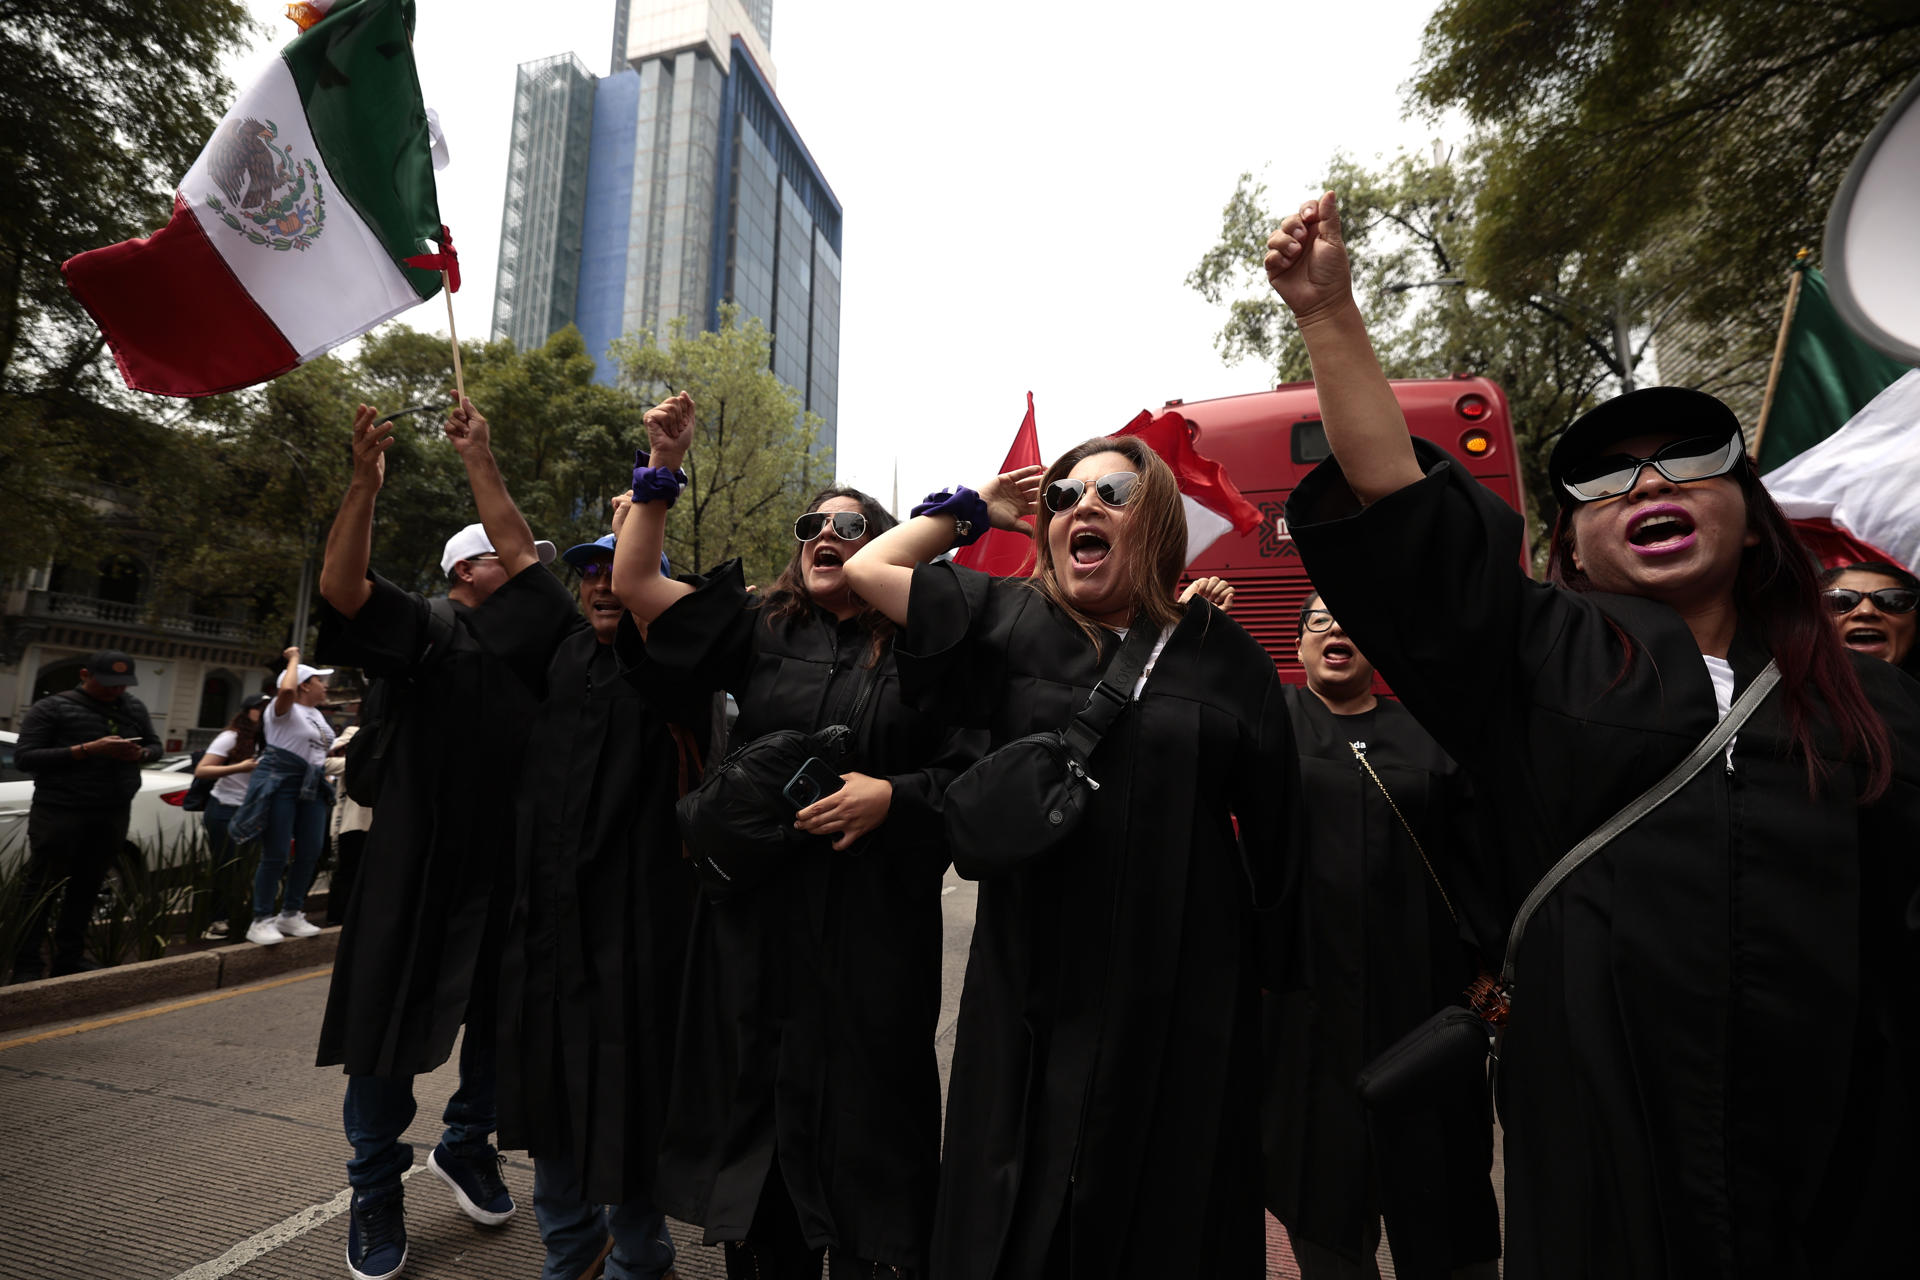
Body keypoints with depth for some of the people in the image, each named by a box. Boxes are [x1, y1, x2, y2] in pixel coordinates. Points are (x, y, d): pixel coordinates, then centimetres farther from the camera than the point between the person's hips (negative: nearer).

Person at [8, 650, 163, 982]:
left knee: (86, 889, 8)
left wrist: (140, 754, -4)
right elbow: (24, 757, -8)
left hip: (114, 814, 4)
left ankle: (70, 958, 16)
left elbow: (155, 746, 20)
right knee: (41, 891, 0)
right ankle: (27, 966, 6)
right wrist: (87, 749, -20)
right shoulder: (52, 708, -2)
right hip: (59, 812, -4)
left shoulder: (134, 707, 13)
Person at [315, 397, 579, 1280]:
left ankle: (466, 1147, 38)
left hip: (508, 866, 1)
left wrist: (480, 463, -4)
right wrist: (365, 482, -22)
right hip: (414, 865, 0)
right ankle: (376, 1188, 29)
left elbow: (524, 557, -8)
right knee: (386, 1024, 9)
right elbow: (340, 585, -11)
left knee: (499, 1019, 14)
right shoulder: (427, 630, 3)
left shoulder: (534, 636, 4)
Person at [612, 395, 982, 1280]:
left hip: (871, 932, -2)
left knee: (863, 1125, 6)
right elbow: (633, 584, 5)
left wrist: (893, 795, -15)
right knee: (755, 1113, 14)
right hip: (756, 919, 3)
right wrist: (664, 468, 0)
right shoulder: (759, 631, 8)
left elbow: (966, 773, 2)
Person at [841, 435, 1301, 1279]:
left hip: (1179, 1000, 0)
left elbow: (1271, 824, 5)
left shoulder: (1220, 652, 0)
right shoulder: (1010, 622, 2)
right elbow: (867, 570, 4)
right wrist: (974, 507, 12)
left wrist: (1268, 972, 8)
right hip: (1036, 992, 1)